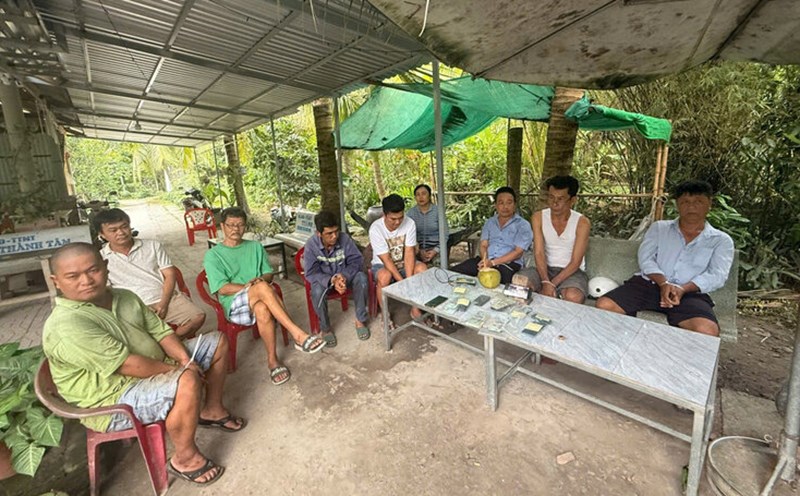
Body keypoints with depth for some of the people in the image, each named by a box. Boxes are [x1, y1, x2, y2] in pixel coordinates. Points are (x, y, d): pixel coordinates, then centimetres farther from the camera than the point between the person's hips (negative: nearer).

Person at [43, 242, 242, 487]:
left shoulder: (124, 296, 1)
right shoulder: (66, 326, -24)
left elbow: (160, 331, 3)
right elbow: (129, 365, -29)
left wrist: (185, 360, -12)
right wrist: (177, 370, -19)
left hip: (156, 369, 9)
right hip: (114, 401, -8)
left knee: (217, 342, 8)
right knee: (187, 382, -36)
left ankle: (212, 410, 20)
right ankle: (186, 458, -10)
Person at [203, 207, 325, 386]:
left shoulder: (255, 247, 15)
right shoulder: (213, 255, 4)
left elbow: (269, 274, 11)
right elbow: (223, 289, -5)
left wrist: (260, 280, -13)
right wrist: (253, 287, -15)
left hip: (259, 300, 3)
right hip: (234, 305, -3)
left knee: (262, 309, -37)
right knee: (263, 288, -37)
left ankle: (272, 359, -26)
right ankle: (298, 335, -38)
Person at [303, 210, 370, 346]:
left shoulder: (344, 238, -19)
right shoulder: (311, 244, -21)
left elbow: (357, 260, -18)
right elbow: (311, 273, -23)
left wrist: (345, 275, -38)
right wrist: (332, 281, -41)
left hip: (344, 276, 1)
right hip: (323, 279, -1)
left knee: (361, 277, -29)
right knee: (317, 291, -34)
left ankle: (360, 320, -11)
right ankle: (325, 329, -9)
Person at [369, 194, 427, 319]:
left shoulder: (409, 223, -15)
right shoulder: (375, 229, -23)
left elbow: (409, 252, -19)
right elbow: (386, 259, -23)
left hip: (403, 263, 3)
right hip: (382, 265, -3)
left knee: (422, 268, -26)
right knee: (385, 275, -37)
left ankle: (415, 308, -9)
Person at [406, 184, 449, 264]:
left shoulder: (438, 211, -2)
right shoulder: (411, 212, 3)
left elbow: (445, 234, -2)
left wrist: (435, 251, -15)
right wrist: (419, 251, -16)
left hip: (435, 248, -1)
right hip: (417, 249, 1)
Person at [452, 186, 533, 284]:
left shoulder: (523, 225, 3)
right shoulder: (489, 222, 17)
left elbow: (518, 252, -7)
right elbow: (483, 245, 9)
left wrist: (493, 262, -18)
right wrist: (485, 261, -15)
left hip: (509, 263, -4)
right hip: (487, 260, 5)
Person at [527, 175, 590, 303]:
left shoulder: (582, 222, -10)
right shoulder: (538, 217, -5)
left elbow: (575, 262, -13)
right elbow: (539, 253, -14)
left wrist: (553, 284, -25)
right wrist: (546, 282, -28)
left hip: (572, 271, -2)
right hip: (545, 268, 3)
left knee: (573, 297, -36)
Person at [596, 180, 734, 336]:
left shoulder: (722, 240, 15)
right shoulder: (659, 227, 16)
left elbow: (716, 275, 0)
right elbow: (645, 258, 3)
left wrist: (682, 289, -19)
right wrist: (663, 283, -16)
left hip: (690, 293, 0)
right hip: (648, 283, 1)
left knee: (708, 331, -32)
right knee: (604, 305, -25)